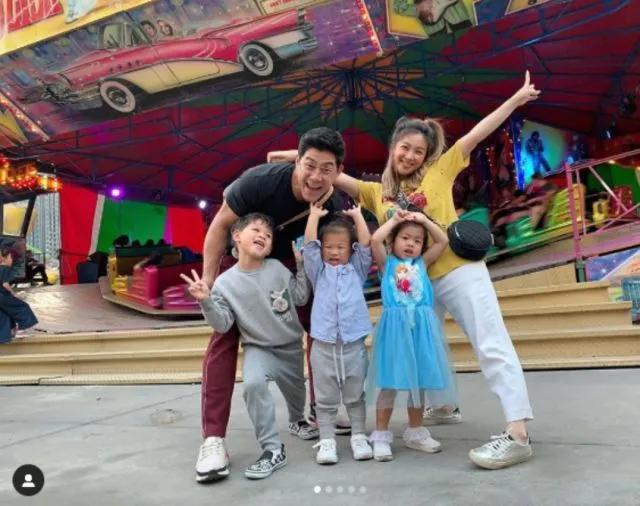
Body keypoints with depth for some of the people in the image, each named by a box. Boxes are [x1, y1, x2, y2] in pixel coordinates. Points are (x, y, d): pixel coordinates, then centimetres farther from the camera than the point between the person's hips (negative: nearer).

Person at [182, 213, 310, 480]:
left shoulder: (277, 268, -9)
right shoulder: (225, 282, -15)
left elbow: (301, 298, -4)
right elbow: (223, 324, -15)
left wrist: (301, 263, -11)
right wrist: (206, 302, -31)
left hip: (291, 346, 3)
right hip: (258, 348, -3)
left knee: (296, 391, 22)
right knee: (254, 383, -32)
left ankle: (298, 420, 60)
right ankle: (273, 450, -19)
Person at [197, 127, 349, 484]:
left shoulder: (334, 208, -23)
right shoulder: (261, 180, -34)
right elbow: (220, 225, -22)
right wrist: (208, 280, -21)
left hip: (288, 261, 4)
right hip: (240, 257, -3)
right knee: (225, 337, -14)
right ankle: (213, 438, -12)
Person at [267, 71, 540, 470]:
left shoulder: (439, 172, 2)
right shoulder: (378, 193, 11)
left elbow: (477, 134, 0)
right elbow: (339, 177, 9)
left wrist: (517, 98, -2)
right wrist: (299, 156, 2)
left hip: (459, 270, -5)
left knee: (492, 345, -8)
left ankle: (518, 435, -12)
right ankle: (445, 407, 40)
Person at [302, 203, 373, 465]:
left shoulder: (357, 269, 14)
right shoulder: (318, 271, 12)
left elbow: (366, 244, 4)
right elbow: (309, 244, 3)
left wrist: (357, 215, 11)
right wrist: (314, 215, 7)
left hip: (354, 343, 0)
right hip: (323, 344, 0)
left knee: (355, 396, 10)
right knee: (325, 398, 5)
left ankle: (359, 437, 20)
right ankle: (327, 440, 12)